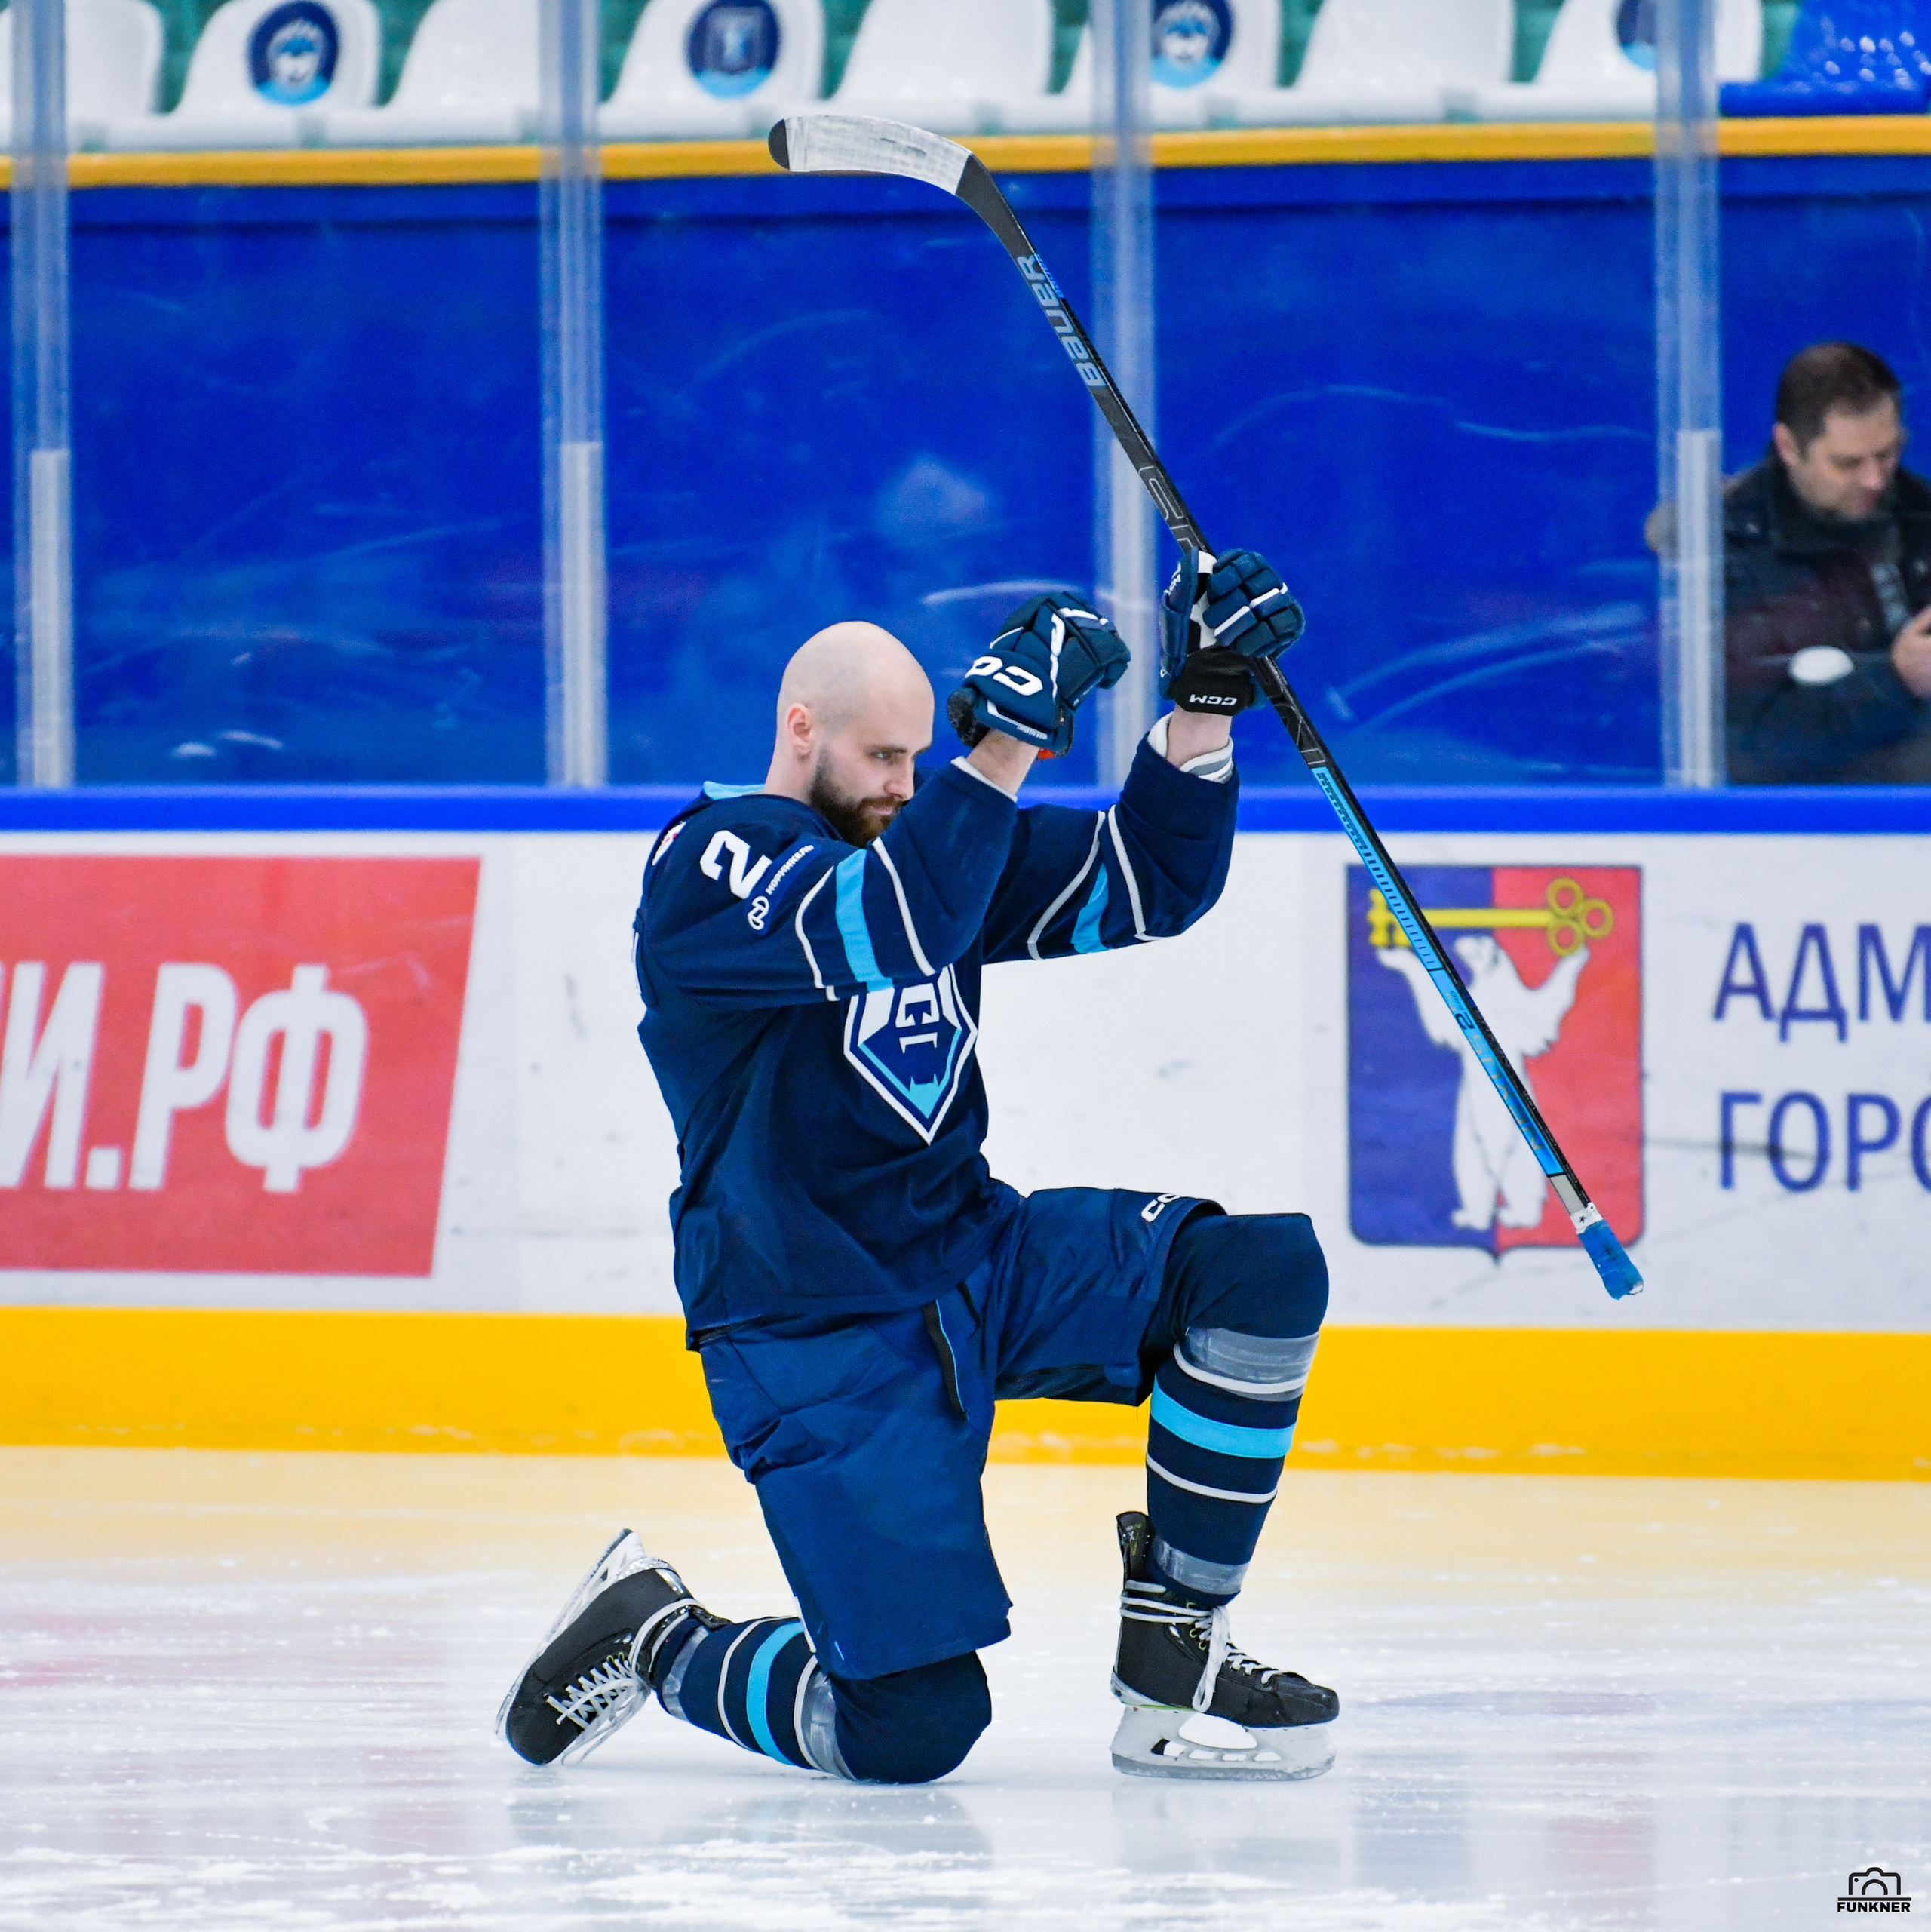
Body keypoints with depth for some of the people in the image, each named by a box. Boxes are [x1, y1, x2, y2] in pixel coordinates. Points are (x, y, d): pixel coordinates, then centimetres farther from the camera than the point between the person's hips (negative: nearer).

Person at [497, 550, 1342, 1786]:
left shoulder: (934, 836, 9)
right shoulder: (705, 868, -14)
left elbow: (1144, 887, 7)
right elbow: (885, 927, -33)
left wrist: (1205, 705, -6)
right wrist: (1011, 735, -38)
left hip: (974, 1258, 8)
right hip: (810, 1338, -8)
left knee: (1263, 1266, -13)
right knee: (914, 1728, -17)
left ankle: (1172, 1657, -2)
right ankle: (654, 1640, 13)